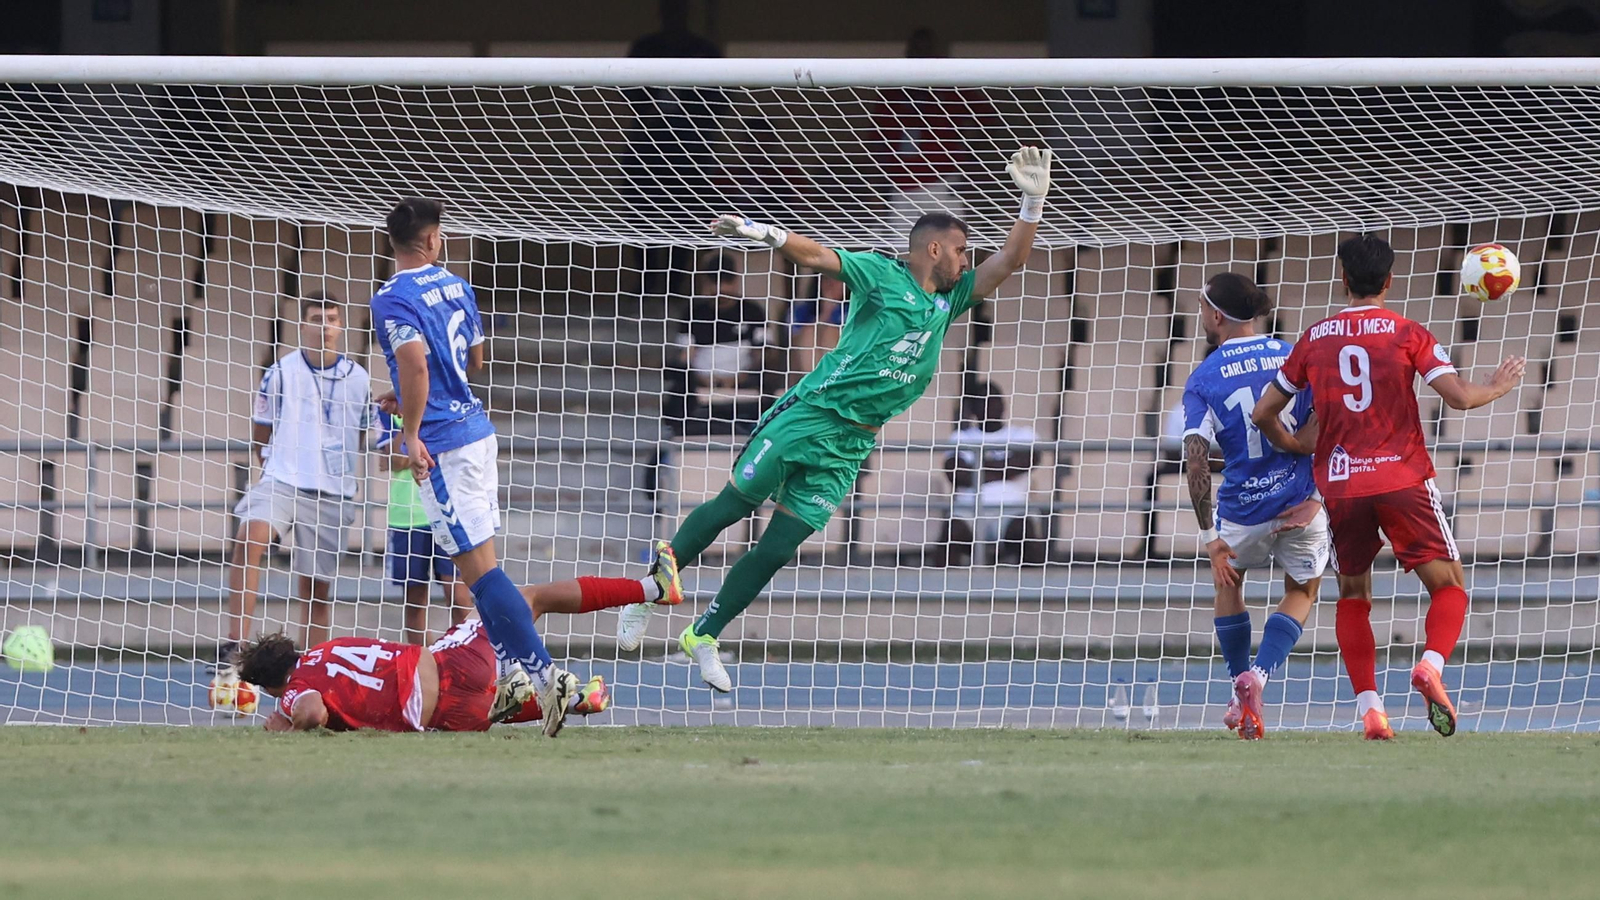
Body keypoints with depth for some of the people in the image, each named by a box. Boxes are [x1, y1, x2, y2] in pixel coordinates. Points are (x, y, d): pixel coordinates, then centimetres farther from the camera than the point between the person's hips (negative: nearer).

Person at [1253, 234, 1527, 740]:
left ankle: (1368, 708, 1)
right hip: (1403, 480, -2)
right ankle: (1431, 665, -24)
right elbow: (1457, 396, -8)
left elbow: (1264, 414, 11)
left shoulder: (1314, 340, 8)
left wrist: (1294, 447, 30)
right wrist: (1498, 388, 12)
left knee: (1353, 598, 16)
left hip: (1340, 485, 2)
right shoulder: (1406, 333, -1)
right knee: (1448, 587, 5)